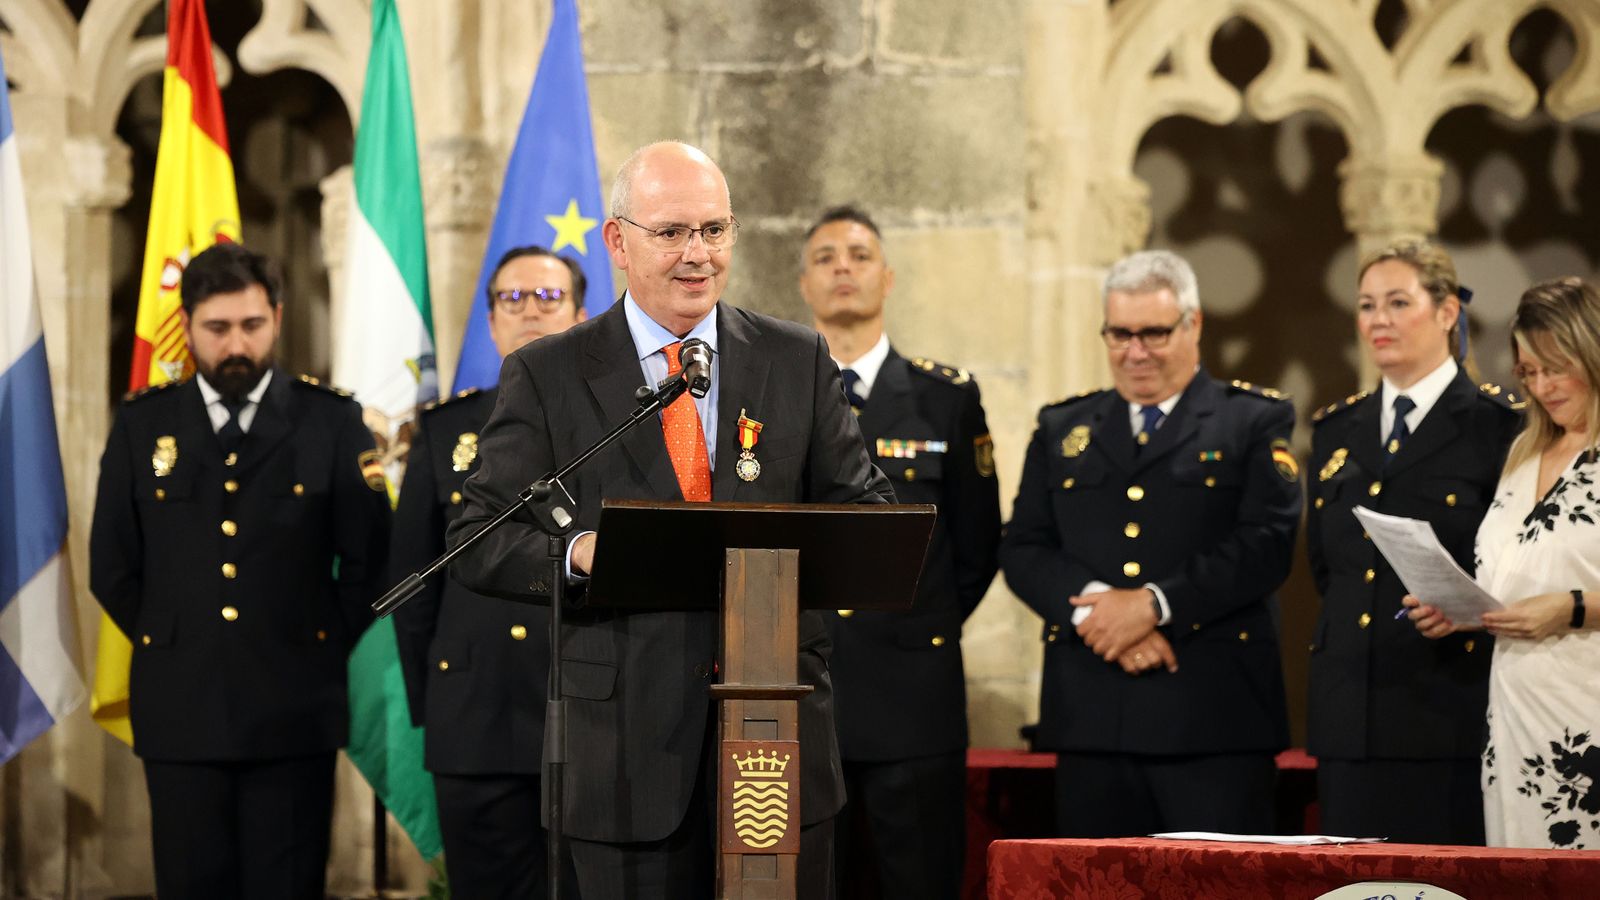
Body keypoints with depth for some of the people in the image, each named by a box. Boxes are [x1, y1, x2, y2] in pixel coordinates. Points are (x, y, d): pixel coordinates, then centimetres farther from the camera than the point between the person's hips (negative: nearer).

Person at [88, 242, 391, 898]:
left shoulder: (332, 421, 4)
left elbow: (368, 559, 6)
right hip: (181, 715, 1)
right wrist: (170, 647, 7)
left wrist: (326, 645, 3)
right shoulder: (141, 426, 7)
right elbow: (112, 568, 11)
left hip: (293, 715, -1)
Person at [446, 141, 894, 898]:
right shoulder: (546, 376, 4)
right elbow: (477, 544, -1)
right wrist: (576, 549, -22)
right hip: (629, 744, -2)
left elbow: (869, 514, 9)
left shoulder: (798, 361, 10)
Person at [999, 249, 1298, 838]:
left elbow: (1267, 544, -7)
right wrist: (1094, 609, -10)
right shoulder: (1063, 430, 18)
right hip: (1092, 716, 3)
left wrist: (1153, 604, -15)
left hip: (1213, 718, -3)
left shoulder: (1255, 422, 6)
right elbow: (1023, 551, 9)